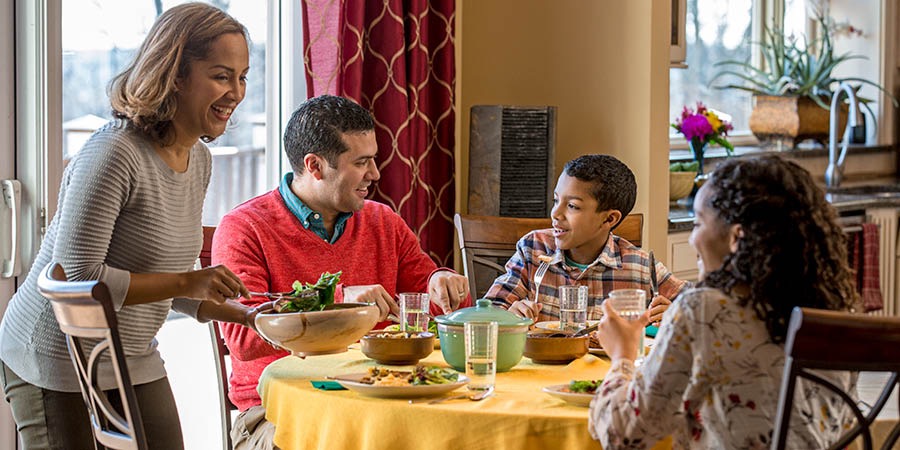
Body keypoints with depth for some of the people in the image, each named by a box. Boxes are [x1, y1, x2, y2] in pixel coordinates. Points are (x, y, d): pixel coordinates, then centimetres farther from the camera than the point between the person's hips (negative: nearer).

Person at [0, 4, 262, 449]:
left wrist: (238, 312, 2)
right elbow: (77, 277, -24)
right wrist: (186, 283, -25)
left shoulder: (199, 159, 5)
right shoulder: (113, 154, -23)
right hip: (57, 364, -8)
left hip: (135, 361, 8)